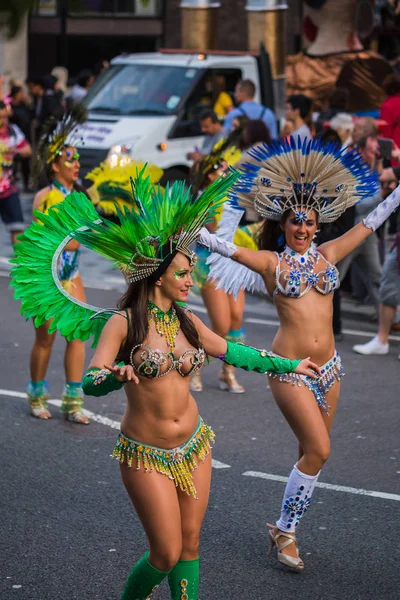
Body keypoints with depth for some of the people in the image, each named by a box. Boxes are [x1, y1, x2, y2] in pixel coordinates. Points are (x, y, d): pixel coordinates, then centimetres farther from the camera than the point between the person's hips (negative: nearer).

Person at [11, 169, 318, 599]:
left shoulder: (185, 321, 3)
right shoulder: (122, 323, -14)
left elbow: (232, 352, 17)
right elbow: (91, 382, -24)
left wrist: (291, 365, 23)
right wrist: (116, 375, -47)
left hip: (193, 447, 5)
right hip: (146, 457, -5)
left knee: (189, 545, 9)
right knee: (167, 553, -3)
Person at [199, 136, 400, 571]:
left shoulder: (326, 256, 9)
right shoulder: (271, 262, -3)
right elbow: (222, 246, -11)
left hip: (328, 367, 5)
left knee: (311, 453, 8)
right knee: (318, 450, -11)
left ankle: (286, 527, 22)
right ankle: (285, 532, 3)